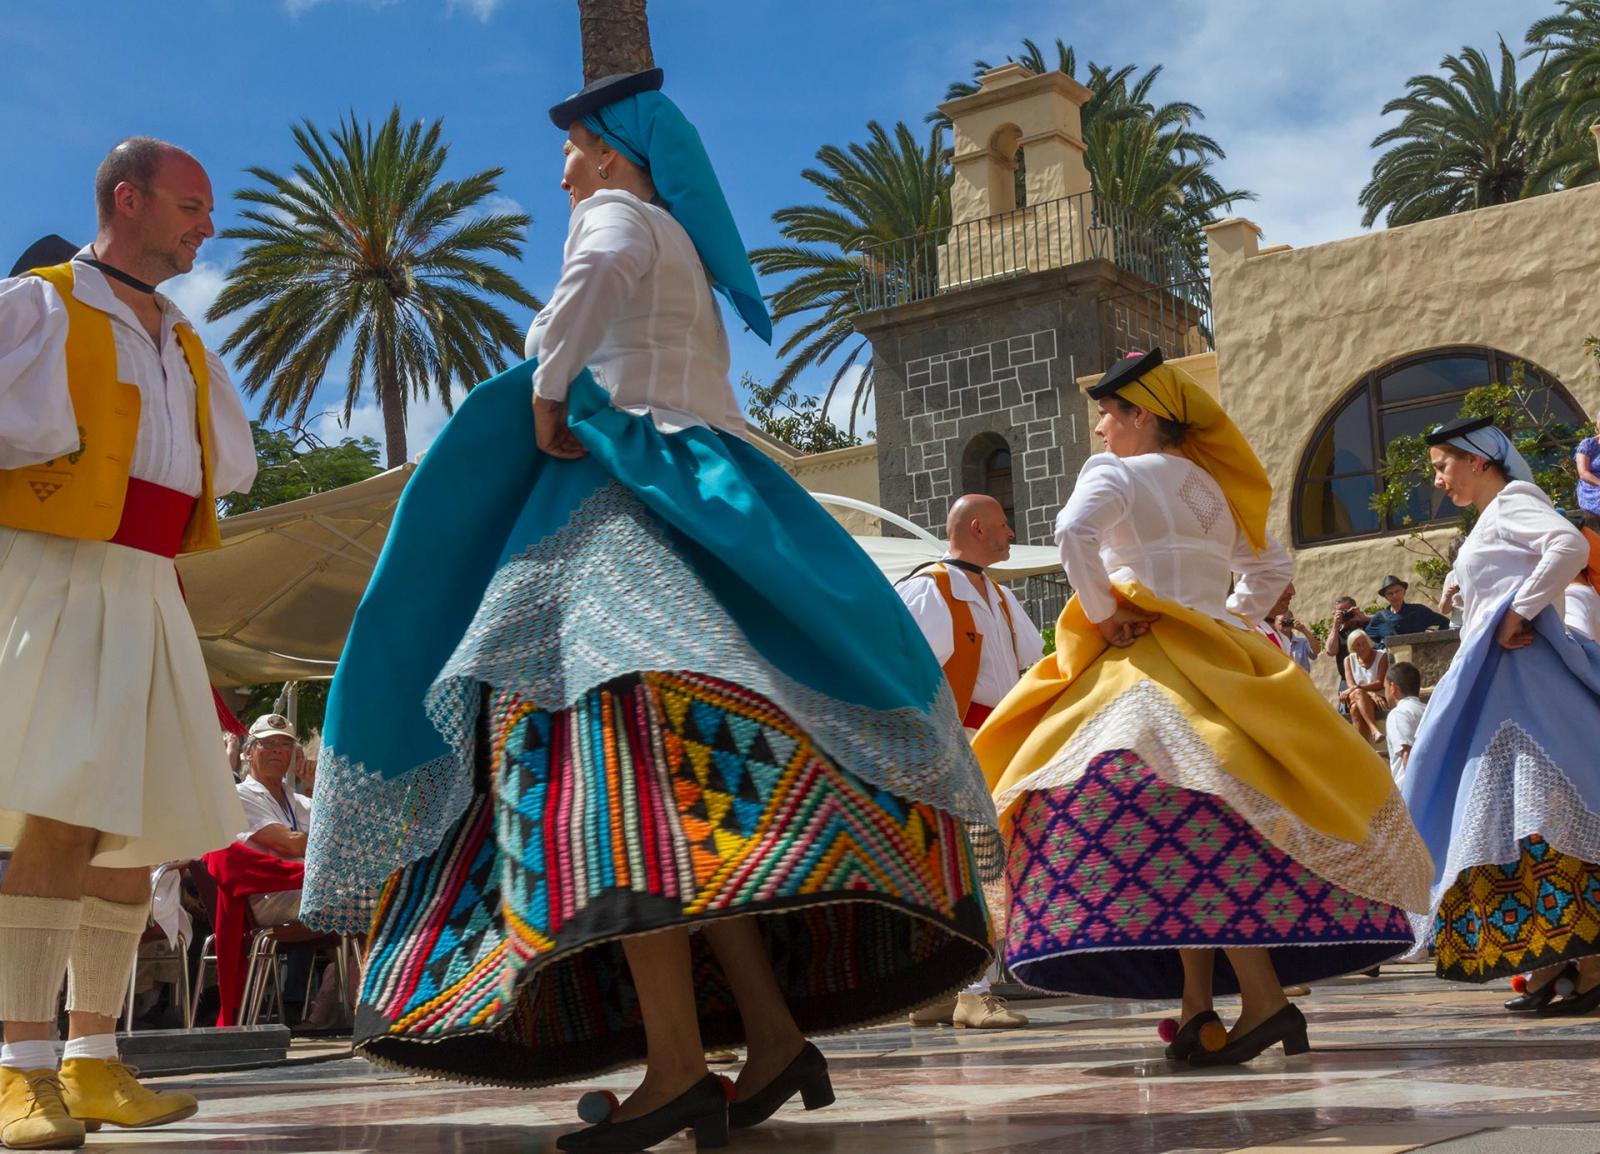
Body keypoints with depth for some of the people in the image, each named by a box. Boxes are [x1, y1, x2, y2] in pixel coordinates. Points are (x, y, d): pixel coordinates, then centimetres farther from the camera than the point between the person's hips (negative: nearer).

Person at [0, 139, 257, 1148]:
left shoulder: (185, 345, 21)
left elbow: (236, 466, 23)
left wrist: (124, 477, 9)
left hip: (146, 592, 7)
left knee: (136, 828, 3)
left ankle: (93, 1063, 9)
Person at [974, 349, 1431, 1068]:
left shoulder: (1115, 472, -2)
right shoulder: (1213, 486, 20)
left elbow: (1073, 532, -23)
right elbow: (1270, 567, 28)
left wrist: (1101, 615, -12)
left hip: (1153, 661, -8)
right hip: (1219, 655, 8)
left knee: (1187, 824, -14)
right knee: (1193, 826, 7)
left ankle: (1264, 1000, -22)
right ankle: (1200, 1007, 5)